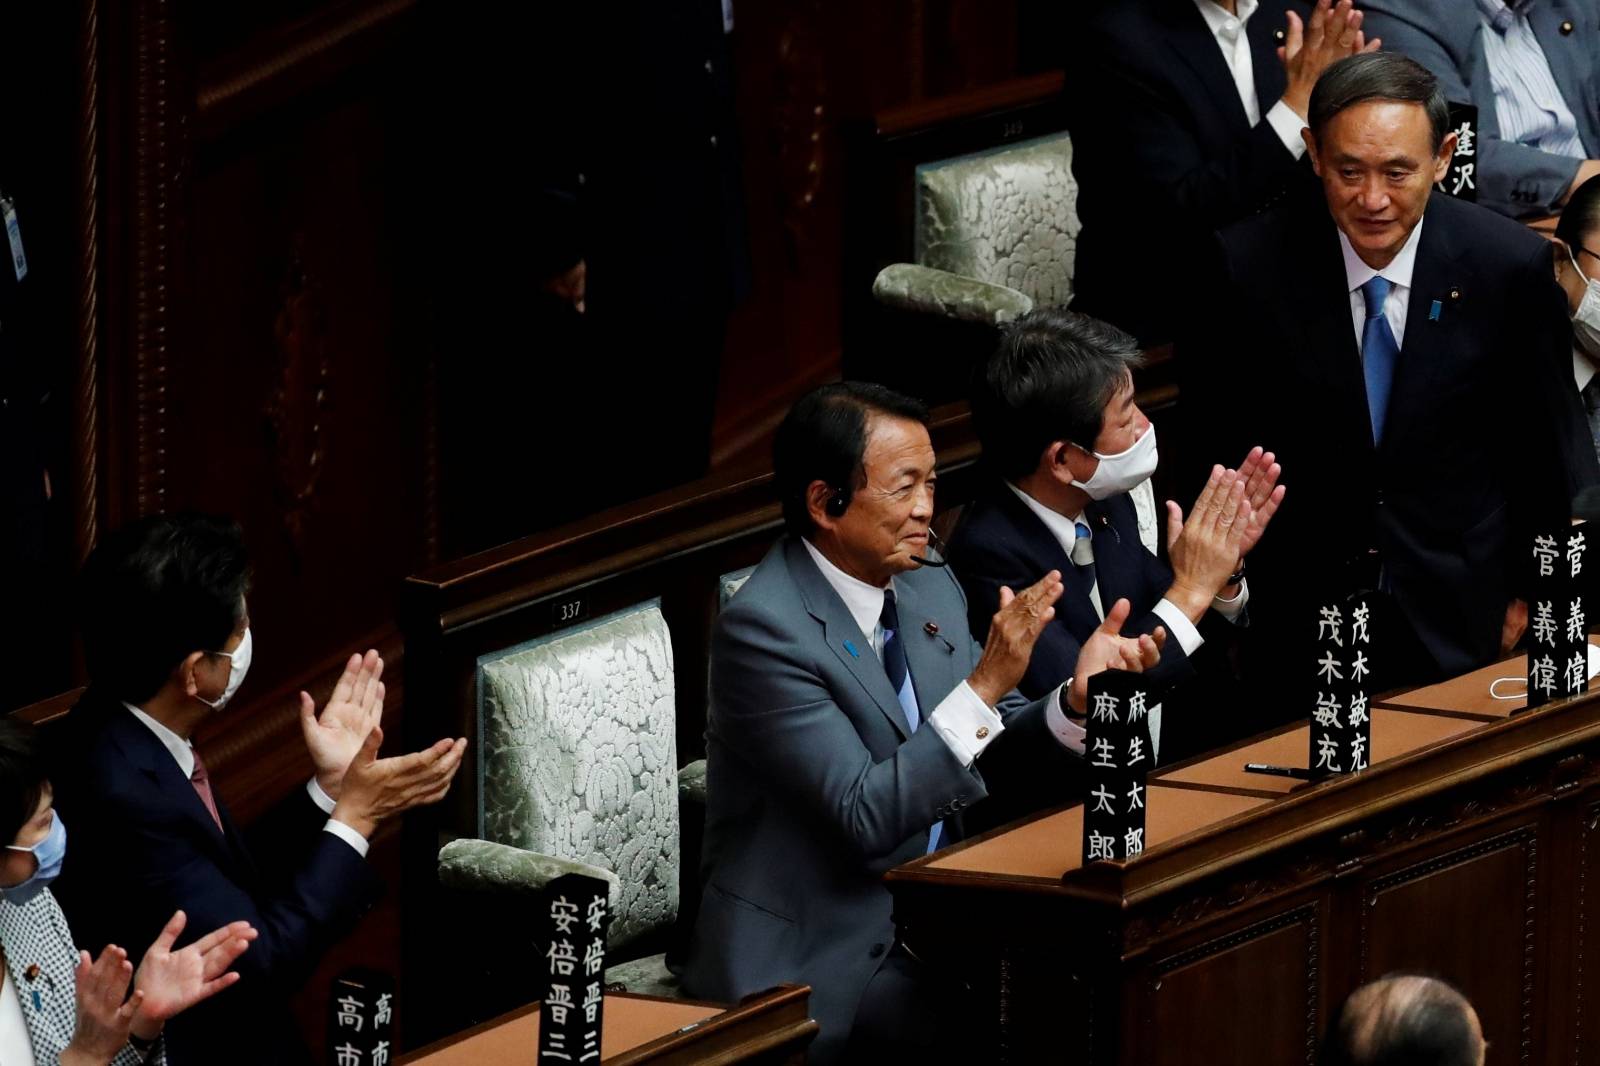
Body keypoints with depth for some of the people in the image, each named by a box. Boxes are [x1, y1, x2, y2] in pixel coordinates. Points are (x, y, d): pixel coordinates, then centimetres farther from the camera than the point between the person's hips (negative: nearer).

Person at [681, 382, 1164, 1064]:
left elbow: (998, 751, 11)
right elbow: (865, 819, -22)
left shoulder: (929, 592, 7)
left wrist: (1075, 701, -10)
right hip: (818, 962, -8)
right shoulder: (763, 628, -17)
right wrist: (984, 686, -27)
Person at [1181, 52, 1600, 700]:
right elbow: (1209, 432, -1)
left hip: (1460, 621, 0)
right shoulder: (1250, 264, -15)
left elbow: (1546, 445, -1)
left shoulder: (1509, 265, -14)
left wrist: (1530, 594, 5)